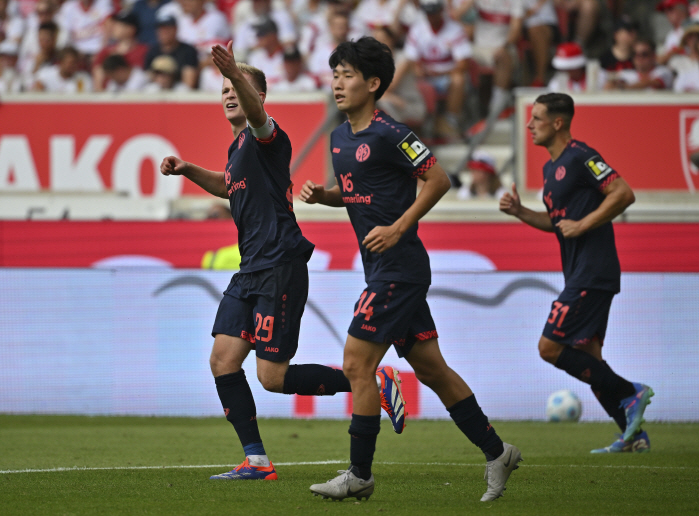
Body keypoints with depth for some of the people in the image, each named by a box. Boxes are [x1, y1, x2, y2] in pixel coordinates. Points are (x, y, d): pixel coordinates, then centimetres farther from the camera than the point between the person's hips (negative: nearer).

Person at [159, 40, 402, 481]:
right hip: (252, 270, 9)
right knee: (223, 360, 0)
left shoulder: (265, 135, -9)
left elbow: (256, 113, -35)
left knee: (273, 376, -10)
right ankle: (257, 460, 3)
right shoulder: (239, 145, 19)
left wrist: (236, 73, -54)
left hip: (280, 267, -9)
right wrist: (188, 171, 25)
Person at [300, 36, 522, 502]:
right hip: (383, 270, 9)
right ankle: (496, 452, 18)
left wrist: (397, 228, -17)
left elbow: (438, 180, -14)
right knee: (430, 367, 11)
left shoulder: (389, 135, -14)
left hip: (399, 267, -9)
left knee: (357, 365, -9)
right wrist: (321, 194, 6)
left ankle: (360, 475, -1)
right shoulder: (340, 137, 12)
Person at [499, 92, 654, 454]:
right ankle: (634, 435, 12)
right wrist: (519, 211, 11)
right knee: (586, 357, 9)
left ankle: (629, 393, -6)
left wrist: (582, 225, -18)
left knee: (550, 348, -12)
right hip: (579, 274, 10)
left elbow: (624, 194, -19)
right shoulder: (551, 167, 17)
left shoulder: (581, 157, -13)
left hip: (593, 272, -10)